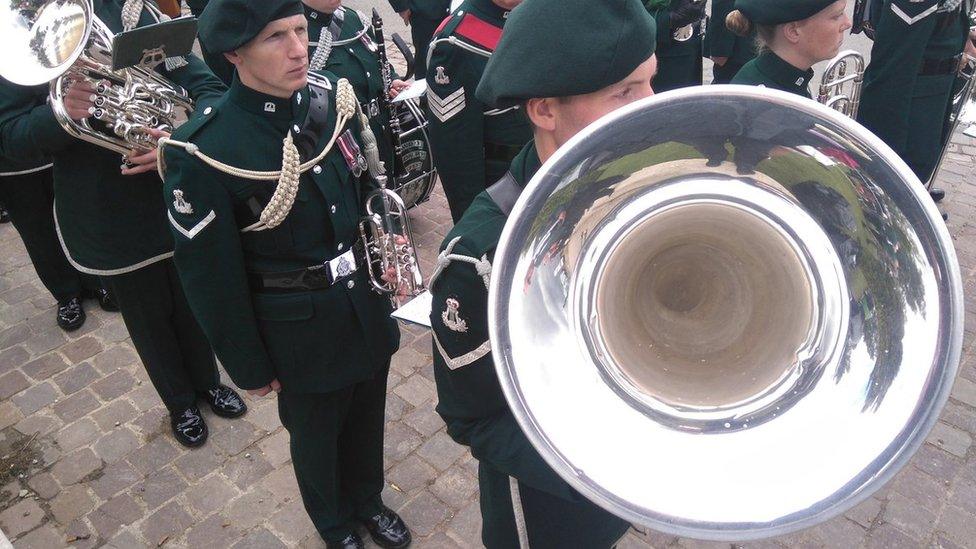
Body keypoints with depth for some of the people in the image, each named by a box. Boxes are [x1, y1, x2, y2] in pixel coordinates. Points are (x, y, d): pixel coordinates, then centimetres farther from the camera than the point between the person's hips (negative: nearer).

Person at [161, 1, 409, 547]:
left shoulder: (333, 99, -9)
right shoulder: (205, 153, -24)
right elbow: (212, 279, -15)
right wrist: (249, 367, -7)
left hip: (367, 309, 5)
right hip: (301, 333, -4)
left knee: (367, 419, 25)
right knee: (317, 435, 22)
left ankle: (369, 501, 55)